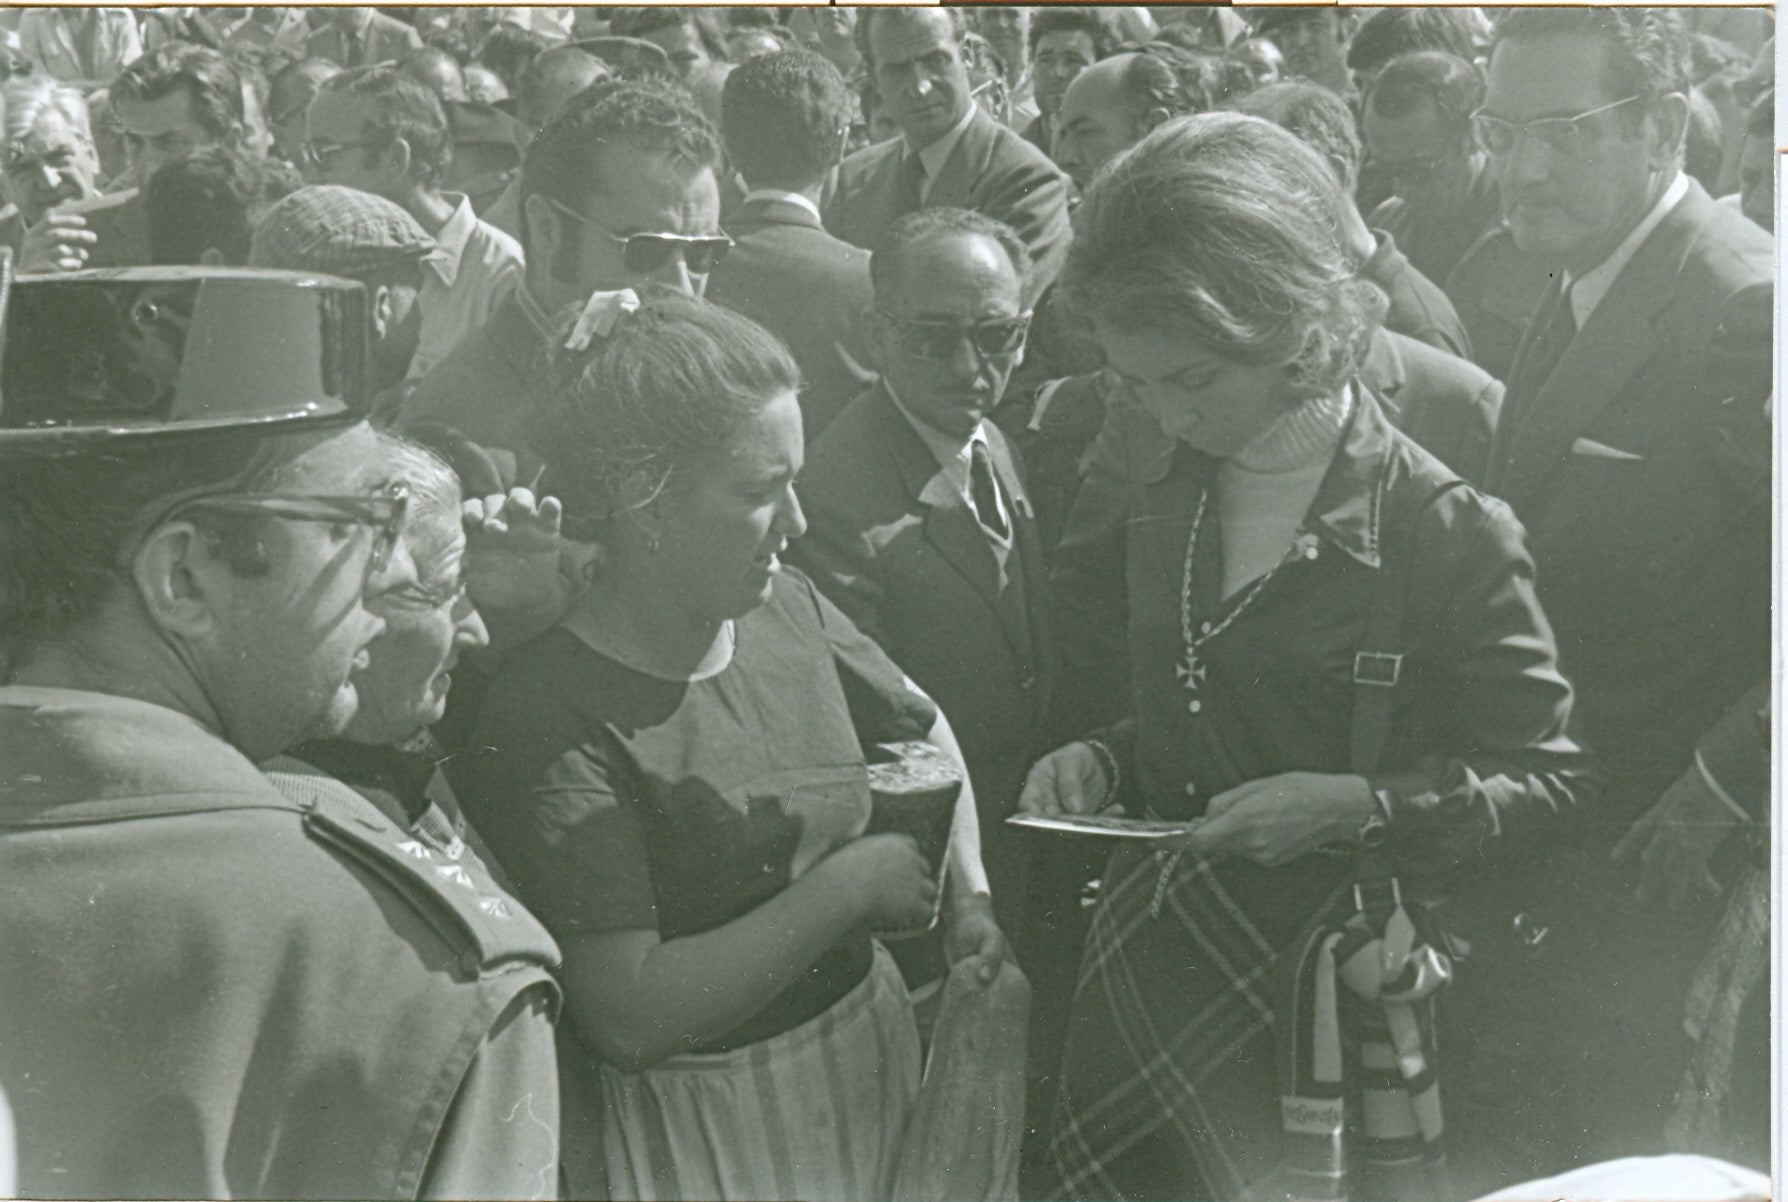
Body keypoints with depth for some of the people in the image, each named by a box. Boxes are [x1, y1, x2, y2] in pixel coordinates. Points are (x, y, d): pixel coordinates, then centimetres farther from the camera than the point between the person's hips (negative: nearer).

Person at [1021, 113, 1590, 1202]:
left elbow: (1546, 781, -7)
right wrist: (1104, 760, -2)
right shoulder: (1154, 485, 4)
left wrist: (1357, 804, -19)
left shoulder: (1448, 530, -13)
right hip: (1148, 961, 5)